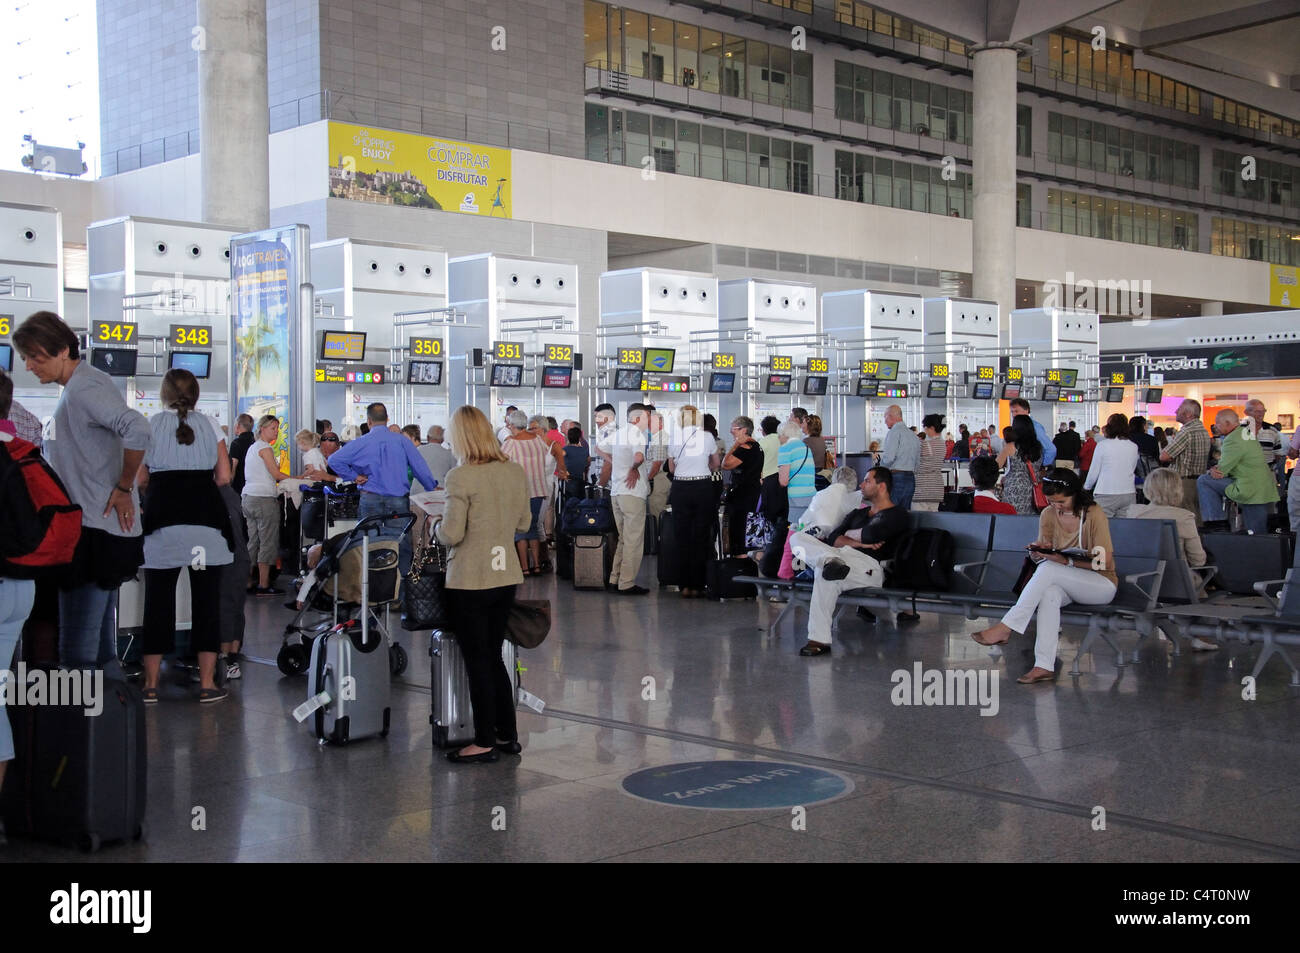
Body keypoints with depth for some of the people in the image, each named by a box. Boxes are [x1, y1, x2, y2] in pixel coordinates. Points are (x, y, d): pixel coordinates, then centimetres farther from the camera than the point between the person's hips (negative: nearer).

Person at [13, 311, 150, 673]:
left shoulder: (84, 389, -15)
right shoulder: (78, 386, 17)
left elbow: (137, 430, -30)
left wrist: (124, 488, -20)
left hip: (95, 534, -11)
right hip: (101, 531, 11)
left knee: (77, 653, -9)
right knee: (102, 649, 16)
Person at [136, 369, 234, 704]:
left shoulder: (151, 425, 5)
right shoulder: (209, 424, 7)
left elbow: (141, 480, 5)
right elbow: (224, 476, 4)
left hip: (162, 517, 0)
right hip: (206, 516, 0)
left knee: (158, 598, 6)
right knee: (206, 597, 4)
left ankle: (150, 685, 8)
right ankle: (207, 683, 4)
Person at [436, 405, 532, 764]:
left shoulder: (460, 477, -17)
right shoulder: (515, 471, 2)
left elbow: (451, 535, -18)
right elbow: (524, 522, 11)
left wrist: (437, 525, 3)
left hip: (470, 581, -6)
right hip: (506, 576, 6)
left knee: (477, 663, 4)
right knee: (493, 657, 18)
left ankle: (485, 742, 12)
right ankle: (508, 735, 23)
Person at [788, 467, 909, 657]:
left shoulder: (897, 515, 7)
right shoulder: (858, 513, 31)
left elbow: (871, 534, -12)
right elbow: (833, 537, 16)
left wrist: (847, 535, 9)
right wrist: (858, 542, -3)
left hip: (871, 566, -8)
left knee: (825, 574, -37)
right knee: (797, 538, -8)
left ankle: (820, 640, -37)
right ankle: (831, 561, -39)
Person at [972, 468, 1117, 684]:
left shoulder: (1094, 514, -12)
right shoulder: (1048, 515, 4)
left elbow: (1104, 562, -15)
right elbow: (1041, 557, 10)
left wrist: (1066, 561, -27)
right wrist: (1037, 551, -16)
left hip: (1101, 584, -4)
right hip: (1065, 583, 4)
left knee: (1048, 569, -32)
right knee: (1050, 593, -36)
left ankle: (1005, 628, -33)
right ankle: (1044, 666, -44)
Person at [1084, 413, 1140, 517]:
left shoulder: (1102, 445, -5)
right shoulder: (1134, 447, 5)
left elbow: (1094, 472, 1)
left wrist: (1086, 487, 18)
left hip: (1106, 494, -4)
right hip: (1129, 494, 4)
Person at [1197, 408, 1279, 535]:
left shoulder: (1233, 440, -16)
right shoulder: (1245, 432, 16)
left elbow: (1221, 471, -15)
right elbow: (1228, 462, 20)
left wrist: (1213, 471, 8)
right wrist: (1215, 469, 1)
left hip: (1249, 490, -10)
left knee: (1203, 481, -7)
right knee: (1258, 535, 11)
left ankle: (1218, 522, -6)